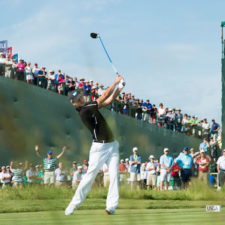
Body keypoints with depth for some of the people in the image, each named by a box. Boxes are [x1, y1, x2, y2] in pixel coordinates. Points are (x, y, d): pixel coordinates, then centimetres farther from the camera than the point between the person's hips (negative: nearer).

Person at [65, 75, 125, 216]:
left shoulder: (91, 106, 10)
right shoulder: (84, 111, -15)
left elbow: (109, 100, 12)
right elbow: (104, 97, -15)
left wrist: (119, 87, -2)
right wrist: (116, 82, -8)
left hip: (112, 146, 7)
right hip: (99, 147, -7)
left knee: (114, 175, -3)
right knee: (90, 175, -6)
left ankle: (111, 206, -5)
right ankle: (74, 204, 3)